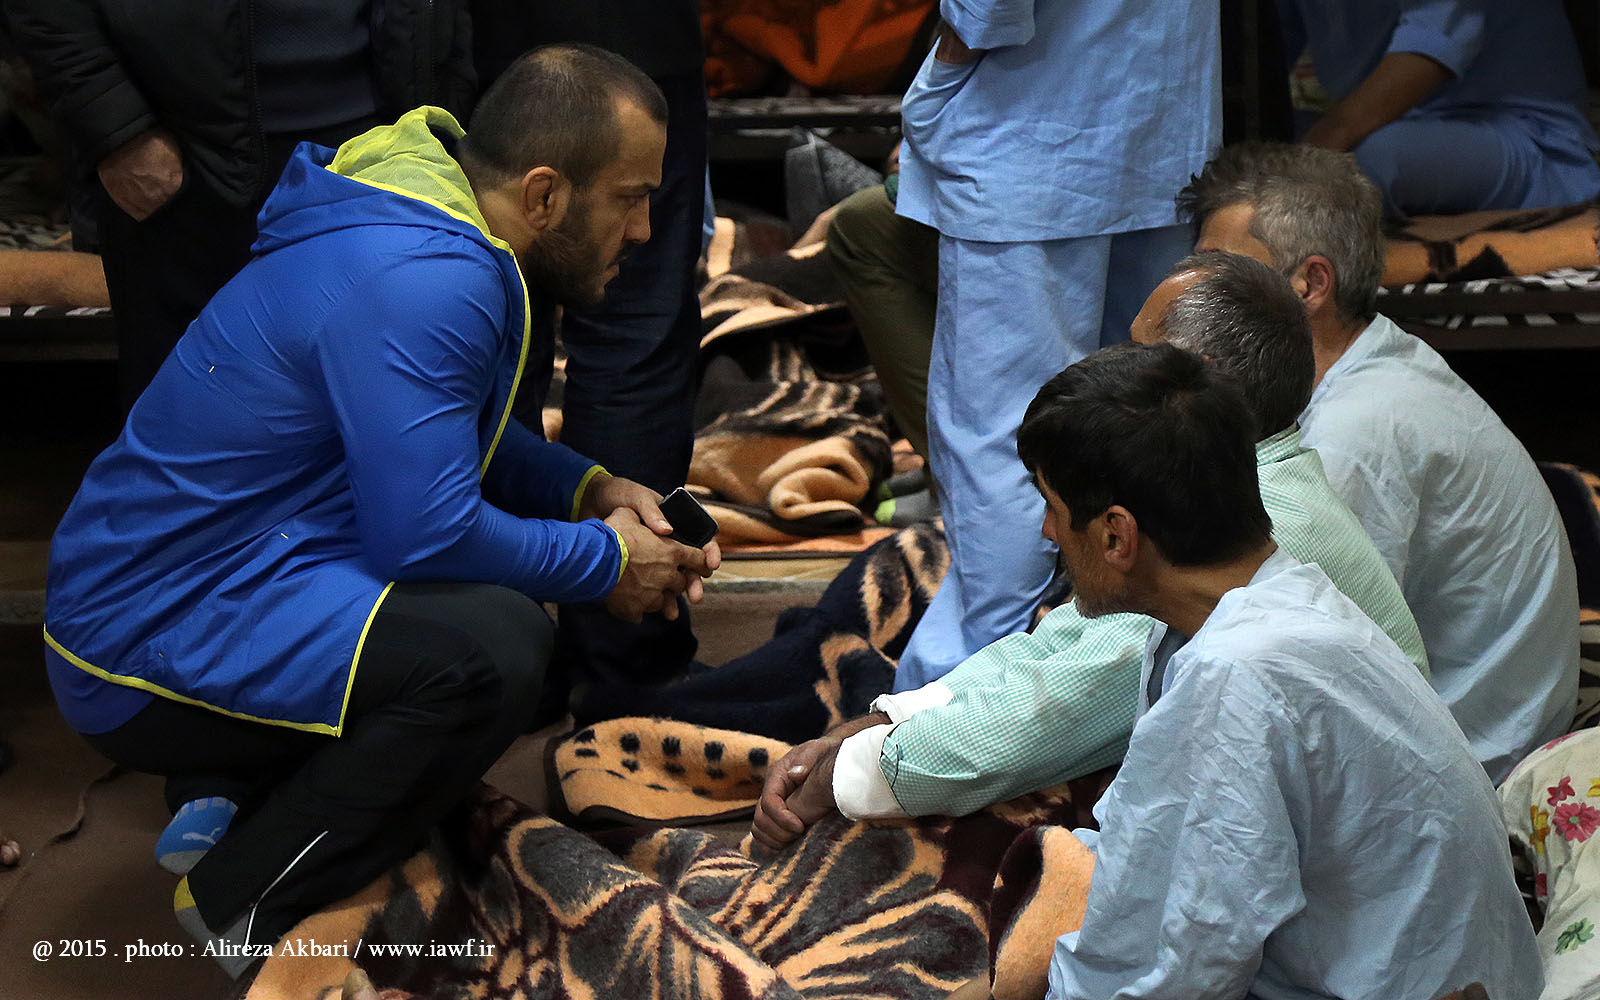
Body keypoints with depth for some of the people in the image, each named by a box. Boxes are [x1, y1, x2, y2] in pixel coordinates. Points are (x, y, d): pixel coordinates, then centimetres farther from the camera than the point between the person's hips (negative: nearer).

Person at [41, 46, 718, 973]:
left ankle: (233, 796, 13)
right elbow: (426, 532, -26)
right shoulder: (420, 284, -24)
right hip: (145, 647, -10)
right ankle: (245, 907, -7)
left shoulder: (433, 235, 7)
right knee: (494, 644, -27)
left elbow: (452, 433, 22)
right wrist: (604, 562, -10)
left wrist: (589, 488, 6)